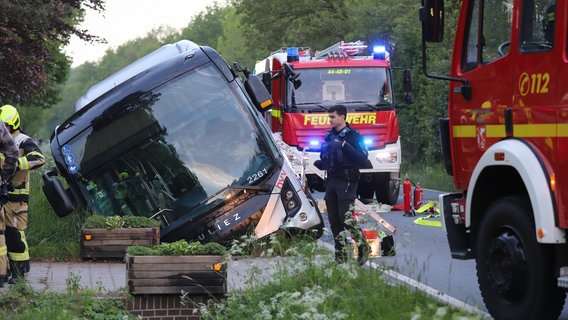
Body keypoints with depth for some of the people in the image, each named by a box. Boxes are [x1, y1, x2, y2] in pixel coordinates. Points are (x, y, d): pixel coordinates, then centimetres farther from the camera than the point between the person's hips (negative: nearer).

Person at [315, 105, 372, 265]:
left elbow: (362, 159, -14)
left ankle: (363, 247, 6)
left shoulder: (353, 136, -5)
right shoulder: (329, 136, 15)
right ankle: (340, 256, 11)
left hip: (346, 181, -7)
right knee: (334, 220, 5)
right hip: (331, 181, 7)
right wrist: (317, 164, 4)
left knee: (346, 219, -13)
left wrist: (346, 147, -21)